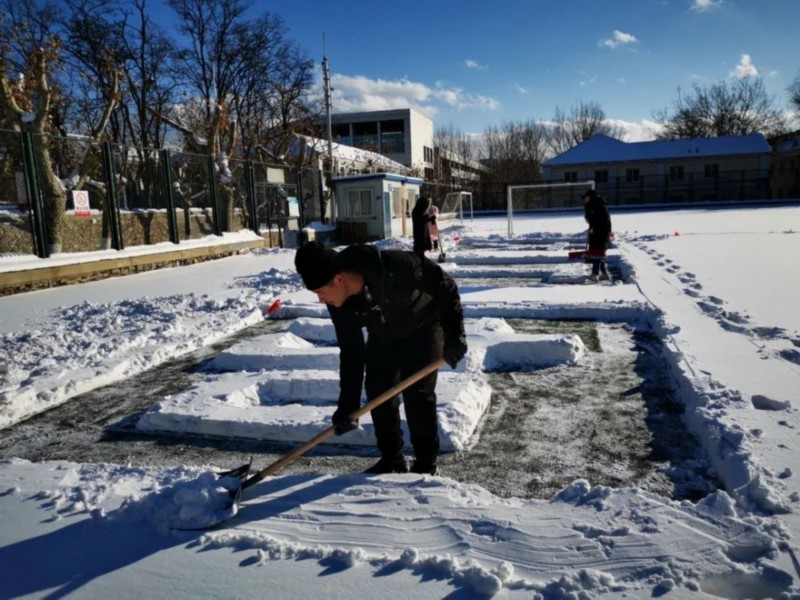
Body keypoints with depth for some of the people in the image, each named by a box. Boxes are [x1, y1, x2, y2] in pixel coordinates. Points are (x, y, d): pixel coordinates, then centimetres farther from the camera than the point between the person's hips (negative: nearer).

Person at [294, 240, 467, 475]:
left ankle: (426, 465, 6)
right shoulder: (339, 303, -22)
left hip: (422, 330, -5)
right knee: (377, 393, 2)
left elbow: (444, 286, -26)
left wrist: (454, 334, -30)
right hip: (383, 337, 5)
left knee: (417, 394, -10)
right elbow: (351, 352, -13)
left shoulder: (396, 266, -41)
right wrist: (347, 405, -14)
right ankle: (391, 460, 18)